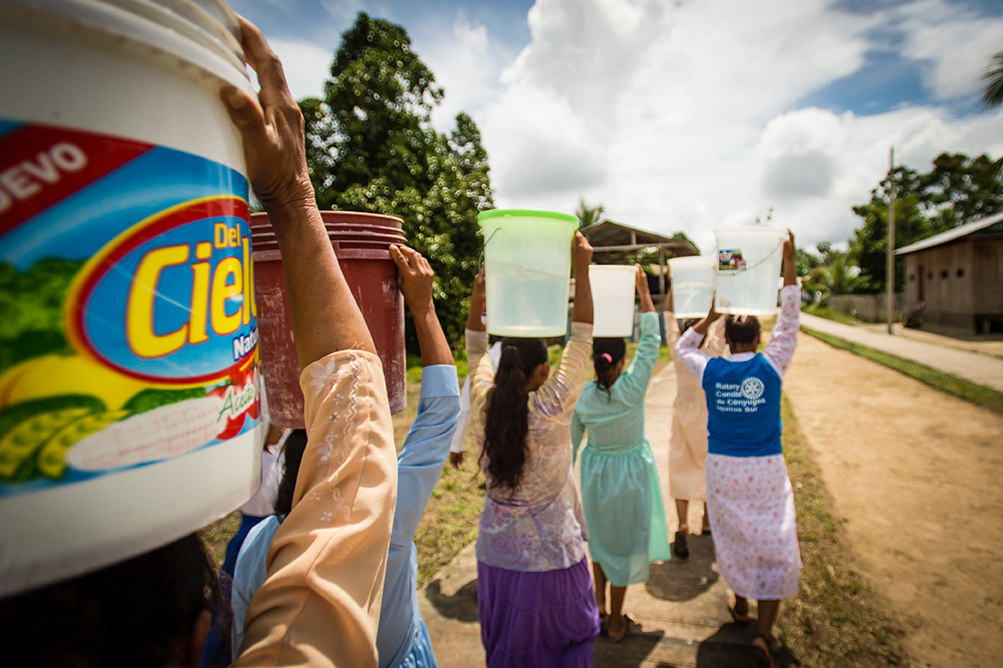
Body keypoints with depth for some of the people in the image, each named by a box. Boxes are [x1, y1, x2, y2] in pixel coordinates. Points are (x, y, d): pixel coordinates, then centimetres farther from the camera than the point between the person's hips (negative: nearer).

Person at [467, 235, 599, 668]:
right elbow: (581, 339, -18)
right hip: (551, 555, -4)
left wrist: (477, 298, 1)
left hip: (495, 553, 4)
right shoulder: (552, 411, -24)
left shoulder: (484, 407, -14)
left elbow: (476, 352, 3)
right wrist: (581, 268, -14)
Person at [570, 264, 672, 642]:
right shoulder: (632, 386, -23)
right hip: (629, 472, -3)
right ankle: (616, 622, 27)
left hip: (595, 470, 3)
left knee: (600, 535, 24)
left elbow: (570, 441, -3)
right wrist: (643, 291, -12)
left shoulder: (581, 395, -14)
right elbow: (651, 340, -17)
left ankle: (599, 602, 42)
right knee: (623, 541, 12)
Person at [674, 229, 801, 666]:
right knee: (775, 546, 8)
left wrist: (710, 316, 13)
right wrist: (790, 263, 0)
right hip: (765, 468, -2)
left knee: (732, 538, 19)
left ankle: (740, 604, 39)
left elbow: (682, 348, 15)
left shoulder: (710, 371, -5)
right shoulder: (770, 366, -9)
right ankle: (765, 632, 7)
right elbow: (789, 321, -1)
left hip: (722, 467, 2)